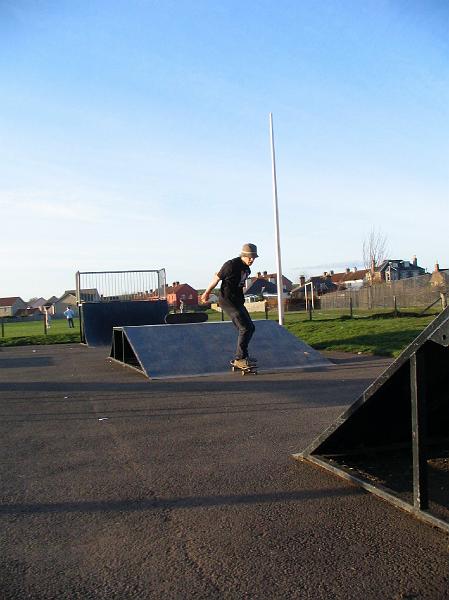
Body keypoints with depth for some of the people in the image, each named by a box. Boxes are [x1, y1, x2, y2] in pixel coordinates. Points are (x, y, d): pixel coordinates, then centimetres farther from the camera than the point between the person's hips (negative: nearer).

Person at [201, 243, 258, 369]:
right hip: (227, 301, -9)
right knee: (245, 328, -15)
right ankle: (240, 359, -10)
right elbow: (217, 278, -6)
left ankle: (241, 356, 20)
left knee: (250, 328, 11)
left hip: (237, 301, 9)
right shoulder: (231, 265, -16)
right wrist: (207, 293, 4)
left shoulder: (247, 268, 9)